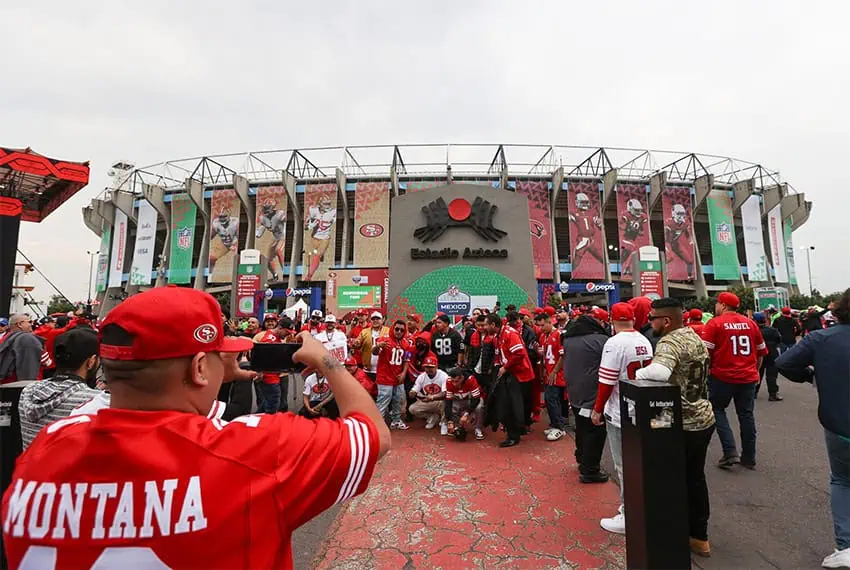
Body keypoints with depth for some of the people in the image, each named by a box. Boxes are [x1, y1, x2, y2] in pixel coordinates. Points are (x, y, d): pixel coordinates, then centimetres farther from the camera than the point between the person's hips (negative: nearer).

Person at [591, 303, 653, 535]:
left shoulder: (615, 343, -19)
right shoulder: (645, 341, 4)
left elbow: (606, 381, -19)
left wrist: (597, 409, -8)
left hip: (620, 414, -8)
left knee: (624, 466, 3)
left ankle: (628, 516, 13)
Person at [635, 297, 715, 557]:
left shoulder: (670, 342, -22)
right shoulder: (694, 336, 8)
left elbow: (659, 372, -40)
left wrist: (632, 376, -23)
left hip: (683, 425, -9)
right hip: (703, 418, 9)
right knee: (695, 478, 21)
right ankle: (699, 536, 35)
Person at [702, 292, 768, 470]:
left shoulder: (714, 323, -10)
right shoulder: (750, 323, 8)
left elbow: (705, 352, -15)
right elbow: (761, 351, 14)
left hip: (723, 376, -5)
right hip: (748, 377, 5)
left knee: (717, 410, 10)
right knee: (746, 415, 13)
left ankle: (730, 452, 1)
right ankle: (749, 458, 22)